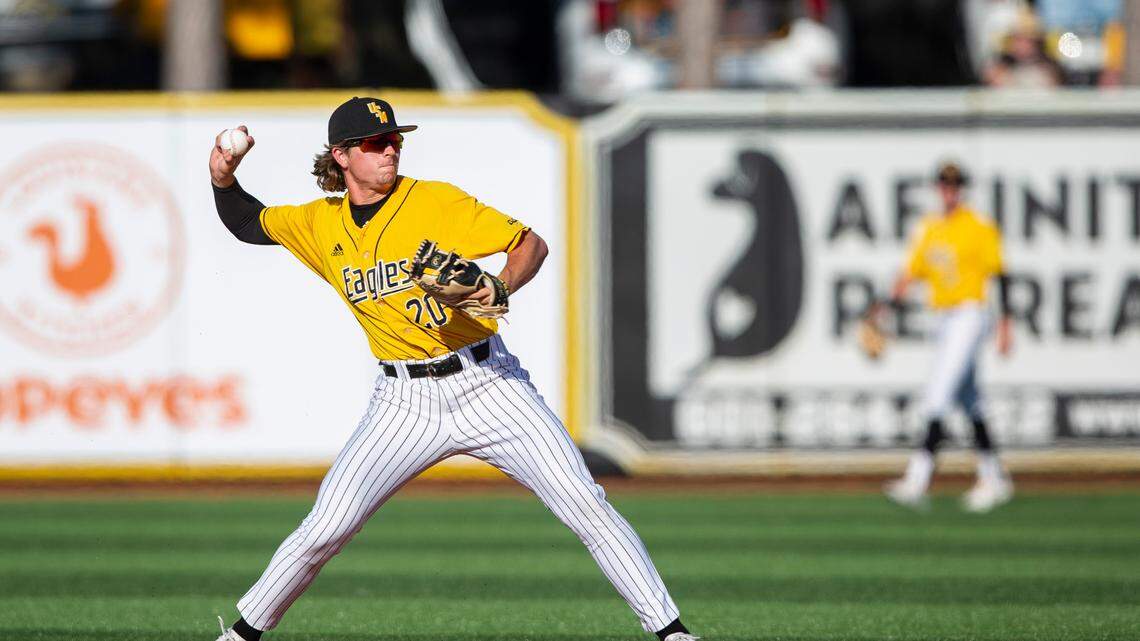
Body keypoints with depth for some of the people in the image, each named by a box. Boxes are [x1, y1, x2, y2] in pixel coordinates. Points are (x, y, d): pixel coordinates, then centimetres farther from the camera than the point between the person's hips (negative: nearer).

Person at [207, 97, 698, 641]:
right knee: (324, 531, -6)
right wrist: (224, 180, 2)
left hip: (488, 385, -2)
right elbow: (248, 224, 21)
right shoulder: (320, 224, 5)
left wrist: (500, 289, -24)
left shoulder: (436, 201, -6)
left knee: (585, 505, -10)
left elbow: (531, 243, -4)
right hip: (404, 404, 2)